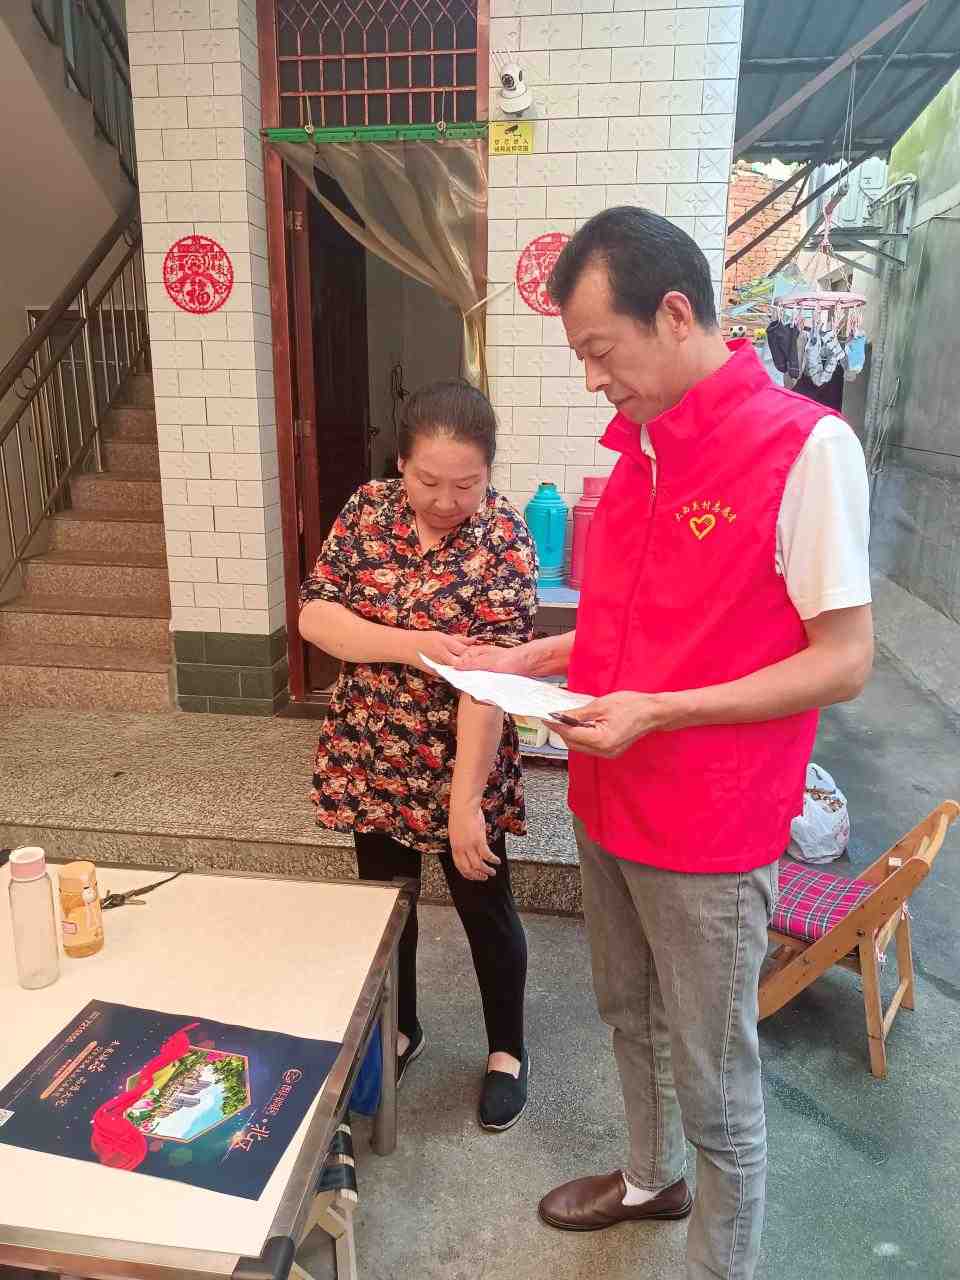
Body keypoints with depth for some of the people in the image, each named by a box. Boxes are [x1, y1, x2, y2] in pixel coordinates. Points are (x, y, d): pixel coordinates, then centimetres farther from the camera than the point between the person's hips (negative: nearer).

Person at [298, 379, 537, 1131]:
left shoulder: (505, 538, -18)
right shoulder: (368, 509, -5)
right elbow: (314, 615, -8)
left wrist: (465, 799, -26)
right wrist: (409, 645, -23)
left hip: (460, 765, -4)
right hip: (371, 759, 4)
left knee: (485, 908, 13)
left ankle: (507, 1052, 37)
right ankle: (400, 1030, 45)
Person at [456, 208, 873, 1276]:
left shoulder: (805, 446, -17)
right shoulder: (639, 446, 6)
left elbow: (842, 660, -17)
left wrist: (657, 711, -24)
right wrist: (520, 660, 4)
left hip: (707, 833, -7)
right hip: (606, 805, 7)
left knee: (713, 1077, 11)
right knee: (629, 1015, 25)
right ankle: (653, 1179, 51)